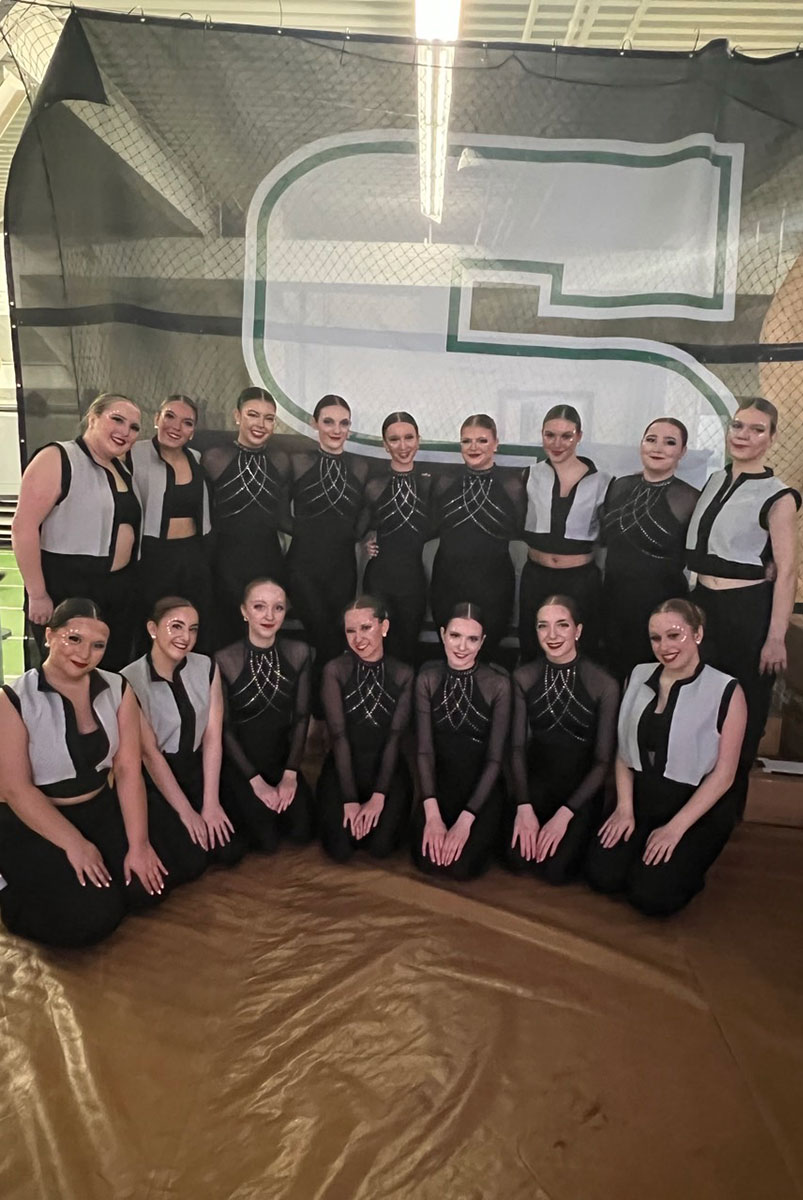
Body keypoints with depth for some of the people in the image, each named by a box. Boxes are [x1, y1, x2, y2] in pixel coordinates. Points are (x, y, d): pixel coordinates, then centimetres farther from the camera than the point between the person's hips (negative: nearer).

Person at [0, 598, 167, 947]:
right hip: (34, 825, -4)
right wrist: (74, 844, -20)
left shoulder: (117, 689, -3)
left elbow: (128, 770, -7)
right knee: (92, 918, -17)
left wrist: (138, 844, -12)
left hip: (101, 811, 5)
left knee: (148, 888, -10)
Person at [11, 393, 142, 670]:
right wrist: (37, 595, -20)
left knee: (115, 674, 14)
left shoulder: (121, 469, 12)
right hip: (67, 590, -7)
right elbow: (23, 526, -17)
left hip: (120, 591, 7)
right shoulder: (57, 459, -11)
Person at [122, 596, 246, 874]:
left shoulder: (206, 667, -4)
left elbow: (212, 737, -6)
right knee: (190, 862, -13)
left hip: (196, 770, 4)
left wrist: (210, 803, -11)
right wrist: (186, 812, -14)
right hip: (152, 779, -4)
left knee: (231, 851, -5)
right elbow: (150, 753, -16)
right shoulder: (130, 681, -18)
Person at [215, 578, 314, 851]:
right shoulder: (224, 660, -17)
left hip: (283, 760, 3)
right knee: (267, 840, -8)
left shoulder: (299, 653, -6)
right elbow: (224, 728, -11)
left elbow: (301, 716, -2)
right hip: (240, 764, -3)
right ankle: (244, 806, 22)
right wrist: (256, 780, -12)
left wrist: (290, 772, -8)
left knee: (302, 832, -5)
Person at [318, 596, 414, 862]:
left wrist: (378, 796, -17)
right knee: (340, 849, -14)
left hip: (387, 770, 1)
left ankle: (376, 810, 17)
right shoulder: (335, 670, -10)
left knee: (381, 847, -16)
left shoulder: (403, 675, -6)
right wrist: (350, 800, -18)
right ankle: (353, 813, 18)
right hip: (343, 769, 0)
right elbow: (338, 735, -14)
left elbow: (394, 737, -9)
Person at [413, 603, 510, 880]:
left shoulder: (498, 683, -16)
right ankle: (439, 818, 18)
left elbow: (495, 758, -14)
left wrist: (465, 819, -19)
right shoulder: (428, 679, -8)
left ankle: (483, 831, 15)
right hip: (440, 782, 2)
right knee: (427, 861, -14)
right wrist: (432, 813, -19)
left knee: (463, 866, -17)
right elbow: (425, 749, -9)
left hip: (482, 787, -2)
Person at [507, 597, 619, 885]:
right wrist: (523, 806, -14)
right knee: (518, 859, -15)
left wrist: (565, 813, -16)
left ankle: (576, 829, 14)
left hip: (581, 789, -2)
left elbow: (603, 760, -10)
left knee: (555, 869, -16)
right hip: (536, 782, 2)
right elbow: (517, 746, -3)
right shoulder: (523, 677, -5)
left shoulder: (604, 685, -14)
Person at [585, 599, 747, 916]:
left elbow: (723, 774, -12)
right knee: (601, 876, -13)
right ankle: (643, 849, 17)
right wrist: (624, 807, -5)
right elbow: (625, 749, 5)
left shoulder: (726, 691, -11)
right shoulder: (639, 676, 2)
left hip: (698, 809, -4)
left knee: (651, 896, -18)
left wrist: (675, 828, -15)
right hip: (643, 799, 4)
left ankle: (687, 867, 14)